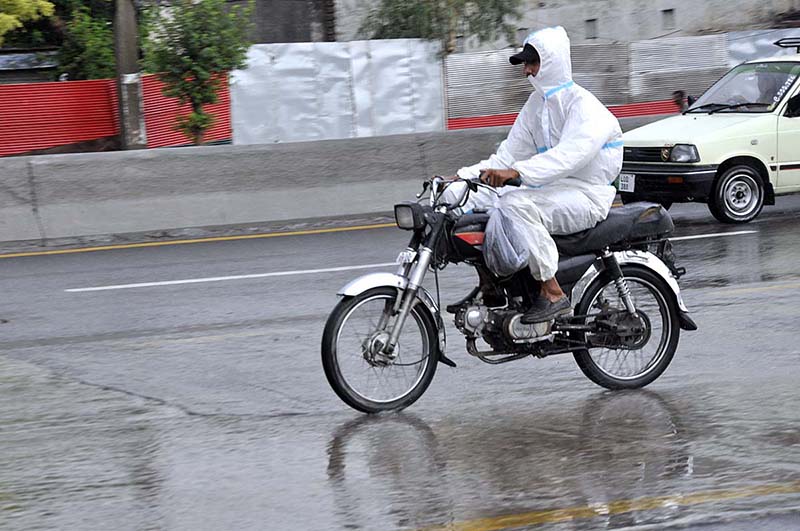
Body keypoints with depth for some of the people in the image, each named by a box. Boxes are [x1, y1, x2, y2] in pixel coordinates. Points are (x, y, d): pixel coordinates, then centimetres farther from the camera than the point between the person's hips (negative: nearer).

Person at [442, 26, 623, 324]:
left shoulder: (584, 106, -13)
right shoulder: (536, 104, 16)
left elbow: (570, 154, -31)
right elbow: (511, 152, 13)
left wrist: (517, 172, -45)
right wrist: (464, 176, -2)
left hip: (586, 196, -9)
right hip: (551, 188, 9)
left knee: (515, 204, -37)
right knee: (457, 195, -5)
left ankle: (553, 294, -31)